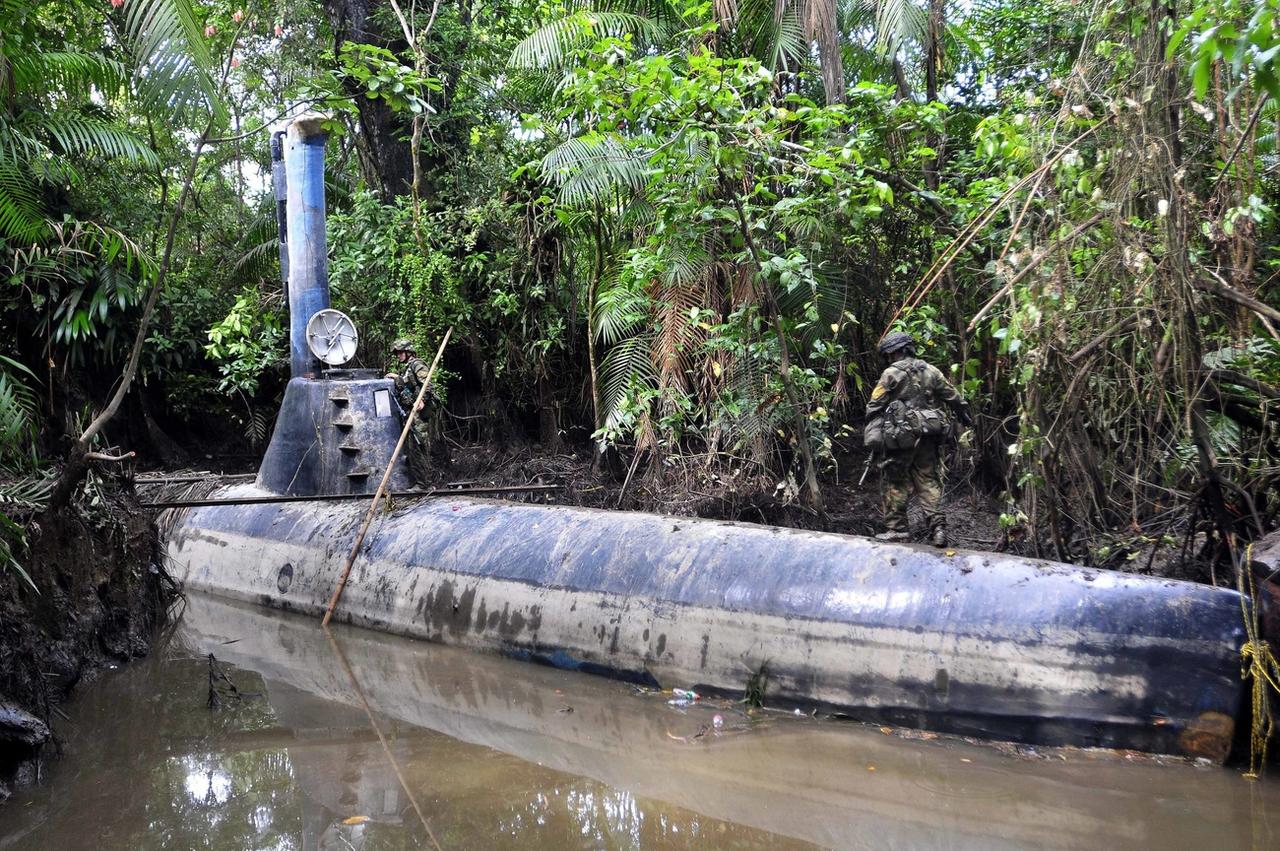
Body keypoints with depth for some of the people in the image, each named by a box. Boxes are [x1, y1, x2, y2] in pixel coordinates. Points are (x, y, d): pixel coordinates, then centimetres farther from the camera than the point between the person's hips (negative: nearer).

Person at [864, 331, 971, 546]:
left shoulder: (891, 374, -4)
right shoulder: (931, 371, 10)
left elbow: (874, 407, -7)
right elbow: (953, 397, 16)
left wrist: (871, 434, -2)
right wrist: (965, 417, 31)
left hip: (901, 437, -5)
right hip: (928, 436, 5)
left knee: (896, 482, 4)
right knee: (929, 482, 7)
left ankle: (897, 527, 7)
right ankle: (937, 527, -1)